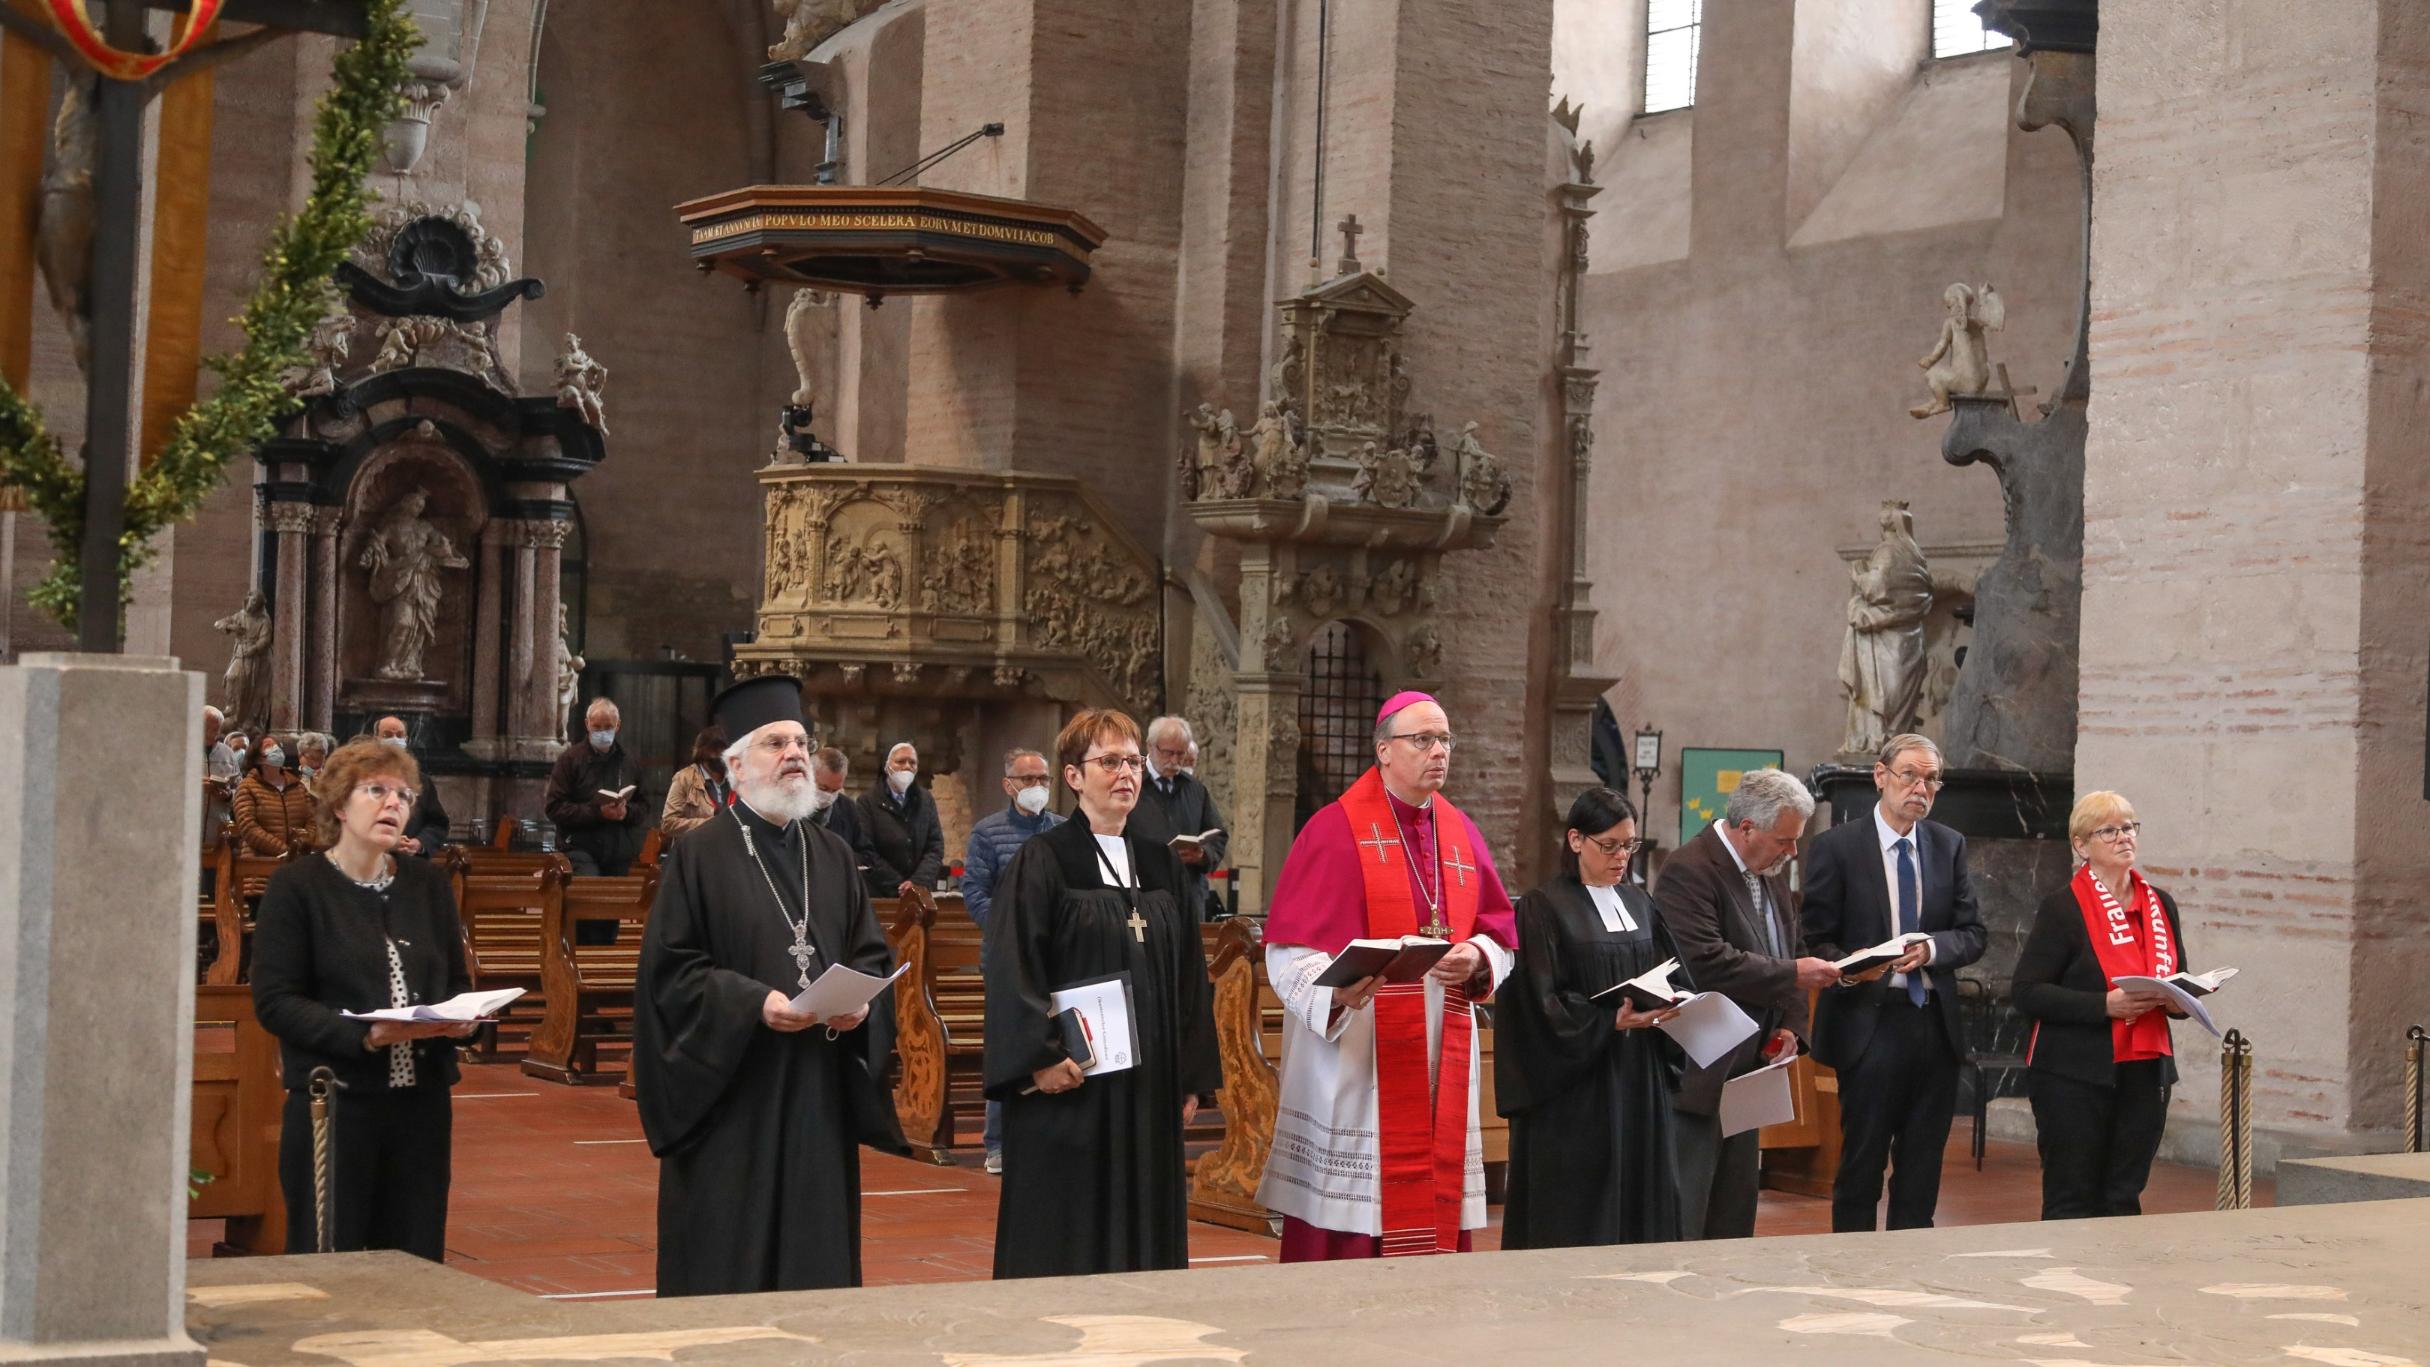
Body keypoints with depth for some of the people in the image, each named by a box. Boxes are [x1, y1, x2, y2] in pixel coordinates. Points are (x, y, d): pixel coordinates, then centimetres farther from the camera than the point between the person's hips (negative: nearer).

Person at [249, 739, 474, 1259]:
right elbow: (274, 1001, -9)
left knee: (417, 1264, 5)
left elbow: (458, 979, 17)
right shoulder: (296, 886, -3)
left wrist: (460, 1018, -8)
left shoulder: (428, 883, 12)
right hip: (334, 1102, -4)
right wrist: (364, 1035, -21)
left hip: (422, 1099, 4)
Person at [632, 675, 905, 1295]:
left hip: (819, 1097, 5)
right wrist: (754, 1002, -20)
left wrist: (860, 999, -7)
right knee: (728, 1259, -1)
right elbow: (669, 968, -8)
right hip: (731, 1092, -5)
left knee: (818, 1256, 7)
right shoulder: (700, 854, -3)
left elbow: (871, 952, 15)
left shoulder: (832, 855, 13)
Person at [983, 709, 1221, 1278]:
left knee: (1146, 1242, 8)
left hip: (1149, 1089, 6)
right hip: (1070, 1083, -5)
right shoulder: (1042, 862, -5)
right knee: (1064, 1248, -1)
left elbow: (1189, 973, 13)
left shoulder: (1160, 864, 12)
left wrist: (1193, 1075, 8)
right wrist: (1040, 1058, -19)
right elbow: (1011, 969, -11)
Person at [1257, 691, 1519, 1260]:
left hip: (1440, 1061, 6)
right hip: (1354, 1055, -5)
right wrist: (1336, 991, -31)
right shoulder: (1335, 830, -5)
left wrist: (1476, 958, -9)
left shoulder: (1460, 833, 13)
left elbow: (1500, 935, 14)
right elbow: (1289, 951, -11)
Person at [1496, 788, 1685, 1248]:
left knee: (1640, 1196, 6)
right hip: (1574, 1086, -6)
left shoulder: (1639, 903, 13)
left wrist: (1670, 1005, -6)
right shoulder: (1544, 907, -6)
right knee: (1576, 1215, -3)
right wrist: (1612, 1022, -22)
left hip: (1639, 1080, 6)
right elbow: (1542, 1002, -12)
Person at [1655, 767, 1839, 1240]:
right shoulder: (1689, 872, -17)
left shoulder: (1770, 872, 12)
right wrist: (1792, 974, -23)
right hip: (1698, 1072, -9)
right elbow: (1709, 964, -27)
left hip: (1747, 1067, 9)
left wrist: (1789, 1024, 5)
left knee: (1736, 1209, 14)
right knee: (1684, 1216, -6)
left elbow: (1787, 952, 21)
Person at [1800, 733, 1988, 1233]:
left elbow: (1972, 934, 7)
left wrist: (1932, 947, -14)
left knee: (1924, 1166, 9)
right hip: (1870, 1023, -4)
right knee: (1862, 1163, -1)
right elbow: (1816, 941, -3)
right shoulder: (1837, 846, -3)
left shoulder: (1949, 846, 10)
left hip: (1935, 1023, 4)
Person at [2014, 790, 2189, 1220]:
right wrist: (2105, 1004, -20)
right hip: (2076, 1073, -5)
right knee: (2072, 1201, -1)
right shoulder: (2062, 908, -4)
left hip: (2145, 1071, 5)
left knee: (2125, 1198, 7)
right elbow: (2028, 992, -11)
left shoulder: (2161, 906, 13)